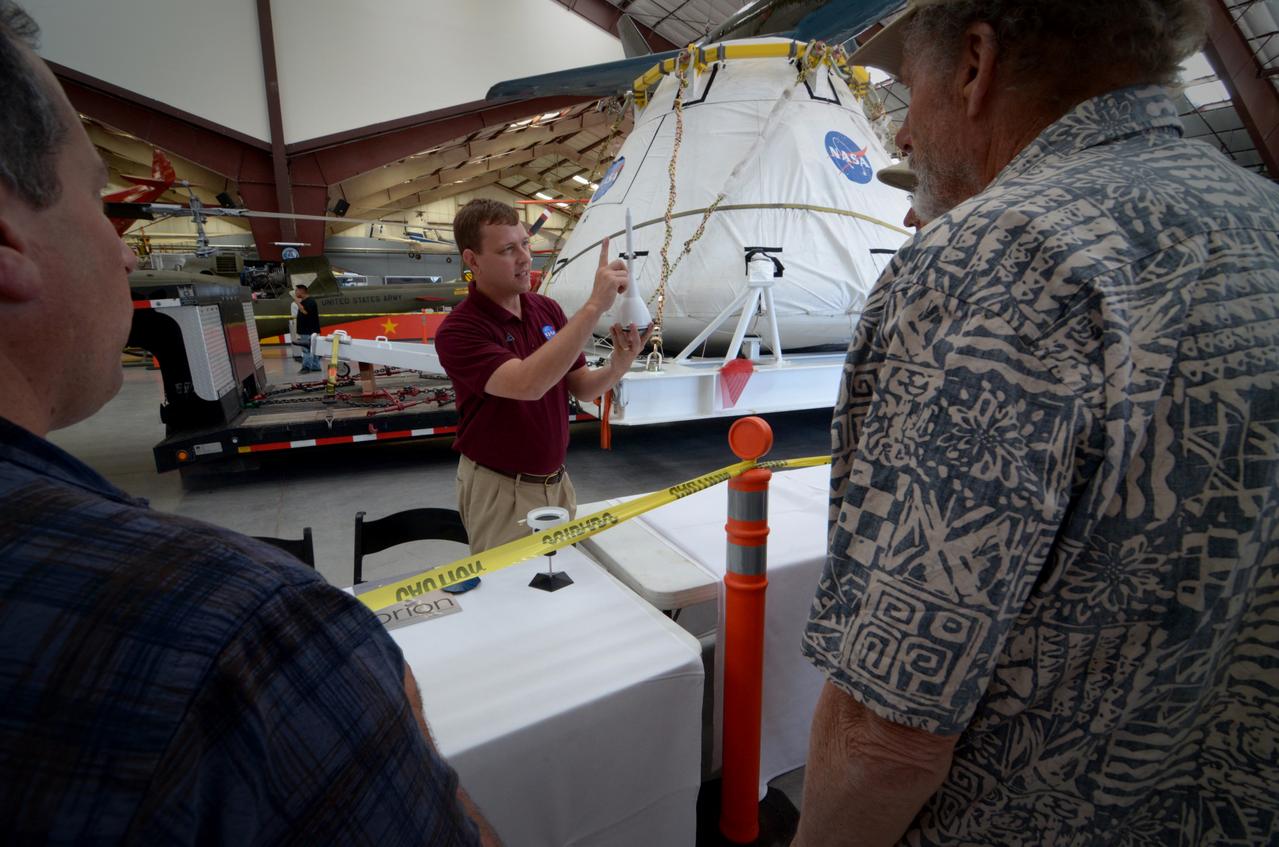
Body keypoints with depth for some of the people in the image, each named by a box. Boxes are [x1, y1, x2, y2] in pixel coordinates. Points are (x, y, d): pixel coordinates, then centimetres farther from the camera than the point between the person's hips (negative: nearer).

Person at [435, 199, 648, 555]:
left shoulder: (548, 309, 2)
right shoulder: (458, 331, -20)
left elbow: (583, 387, 3)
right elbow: (527, 384, -37)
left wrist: (619, 365, -19)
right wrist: (594, 306, -38)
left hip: (557, 481, 6)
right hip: (499, 489, -6)